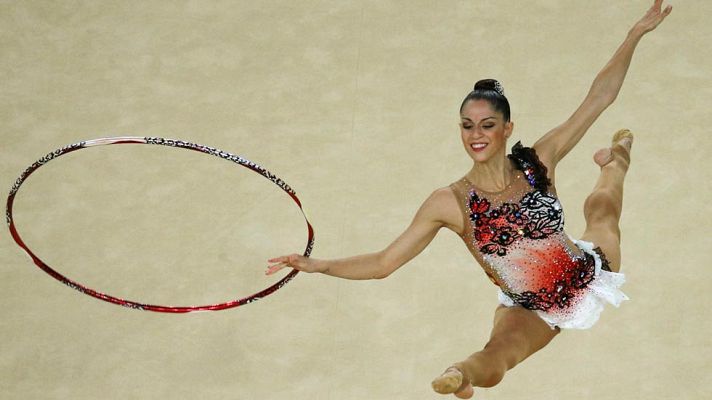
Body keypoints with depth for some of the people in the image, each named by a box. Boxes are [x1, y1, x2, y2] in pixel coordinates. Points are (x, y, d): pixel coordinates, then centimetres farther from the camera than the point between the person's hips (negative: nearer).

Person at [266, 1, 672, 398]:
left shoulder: (538, 163, -12)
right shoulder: (450, 202, -16)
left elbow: (599, 97, -10)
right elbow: (384, 262, -13)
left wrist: (636, 34, -15)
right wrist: (318, 265, -25)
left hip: (590, 274, 4)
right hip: (531, 311, -4)